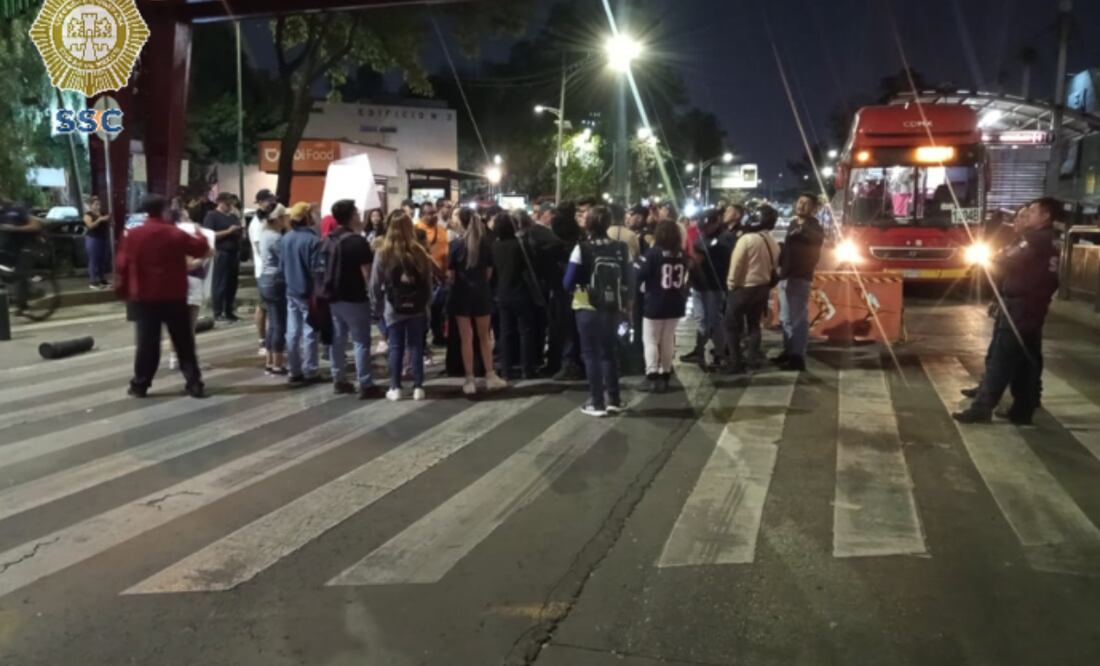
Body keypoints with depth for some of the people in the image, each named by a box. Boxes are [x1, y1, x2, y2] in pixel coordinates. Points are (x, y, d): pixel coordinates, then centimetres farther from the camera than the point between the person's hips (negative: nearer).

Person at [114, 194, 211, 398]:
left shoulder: (133, 235, -2)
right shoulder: (176, 234, -6)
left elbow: (123, 267, 1)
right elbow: (201, 250, 6)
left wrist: (123, 291, 14)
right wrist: (200, 237, 27)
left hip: (144, 298, 1)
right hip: (174, 297, -1)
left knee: (147, 343, 7)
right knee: (184, 343, 5)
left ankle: (140, 385, 11)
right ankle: (194, 384, 4)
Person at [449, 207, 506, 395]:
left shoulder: (456, 245, -9)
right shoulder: (486, 243, -2)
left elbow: (450, 275, -7)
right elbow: (489, 271, 3)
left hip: (462, 293, -2)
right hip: (481, 292, 2)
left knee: (466, 338, 4)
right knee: (484, 336, 14)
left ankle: (470, 380, 6)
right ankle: (490, 376, 17)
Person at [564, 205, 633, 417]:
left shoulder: (582, 248, -12)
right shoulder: (621, 249, -1)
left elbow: (568, 283, -9)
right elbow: (628, 280, 4)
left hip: (588, 308, -4)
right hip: (613, 308, 4)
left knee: (592, 354, 5)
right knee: (610, 352, 17)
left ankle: (597, 402, 6)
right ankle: (613, 399, 22)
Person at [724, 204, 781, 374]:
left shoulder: (747, 239, -19)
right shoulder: (774, 244, 3)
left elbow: (736, 265, -17)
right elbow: (774, 268, 8)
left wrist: (731, 284, -5)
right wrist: (766, 284, 18)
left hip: (743, 288, -6)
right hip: (762, 288, 7)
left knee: (732, 326, 4)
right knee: (754, 324, 18)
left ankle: (736, 363, 2)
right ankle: (753, 361, 20)